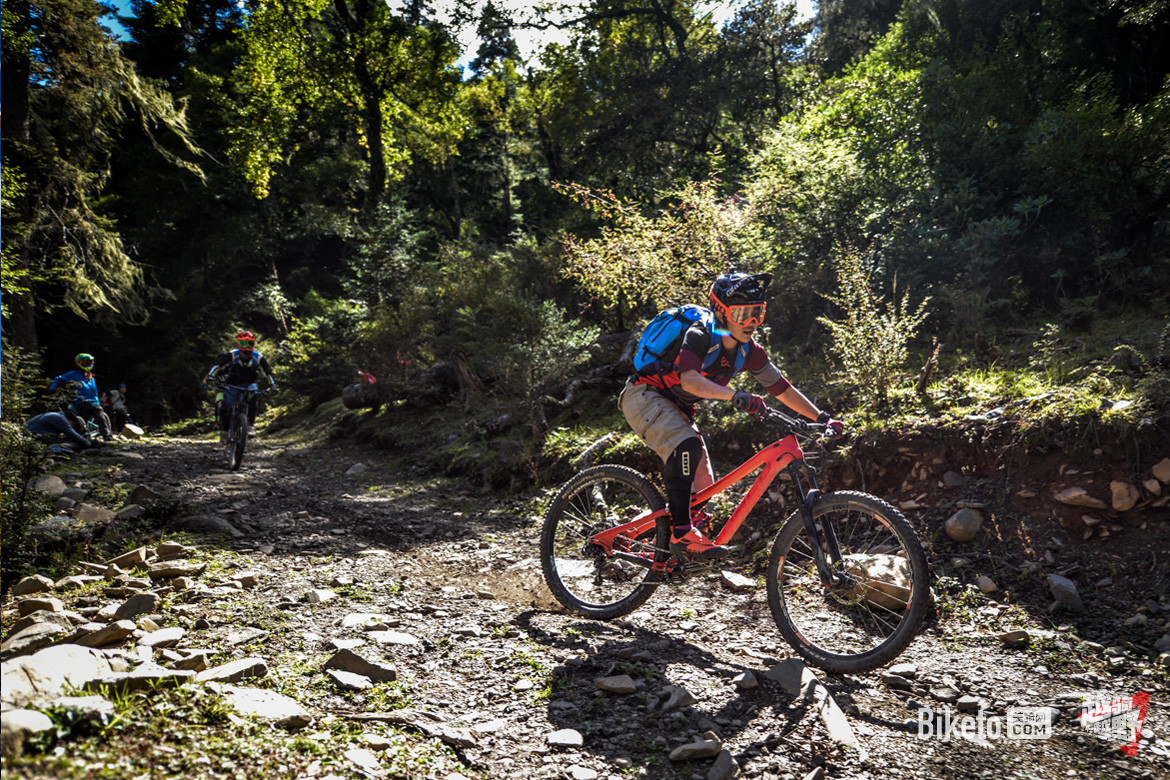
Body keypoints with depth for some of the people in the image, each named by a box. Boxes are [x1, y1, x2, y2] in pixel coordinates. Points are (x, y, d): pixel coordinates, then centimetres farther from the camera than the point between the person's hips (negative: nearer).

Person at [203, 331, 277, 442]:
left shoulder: (258, 358, -19)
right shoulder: (231, 355, -23)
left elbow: (268, 372, -19)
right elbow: (217, 366, -30)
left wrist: (273, 385, -35)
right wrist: (208, 378, -45)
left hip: (248, 385, 0)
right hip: (231, 385, 0)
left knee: (252, 396, -33)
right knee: (225, 408, -12)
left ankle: (251, 425, -24)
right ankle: (224, 431, 15)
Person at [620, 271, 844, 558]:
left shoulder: (749, 351, -6)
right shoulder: (699, 336, -27)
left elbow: (783, 389, -2)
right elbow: (690, 380, -43)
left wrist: (822, 418, -10)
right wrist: (736, 396, -54)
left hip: (676, 408, 8)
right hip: (644, 395, -8)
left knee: (701, 490, 4)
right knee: (687, 446, -34)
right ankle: (681, 533, -28)